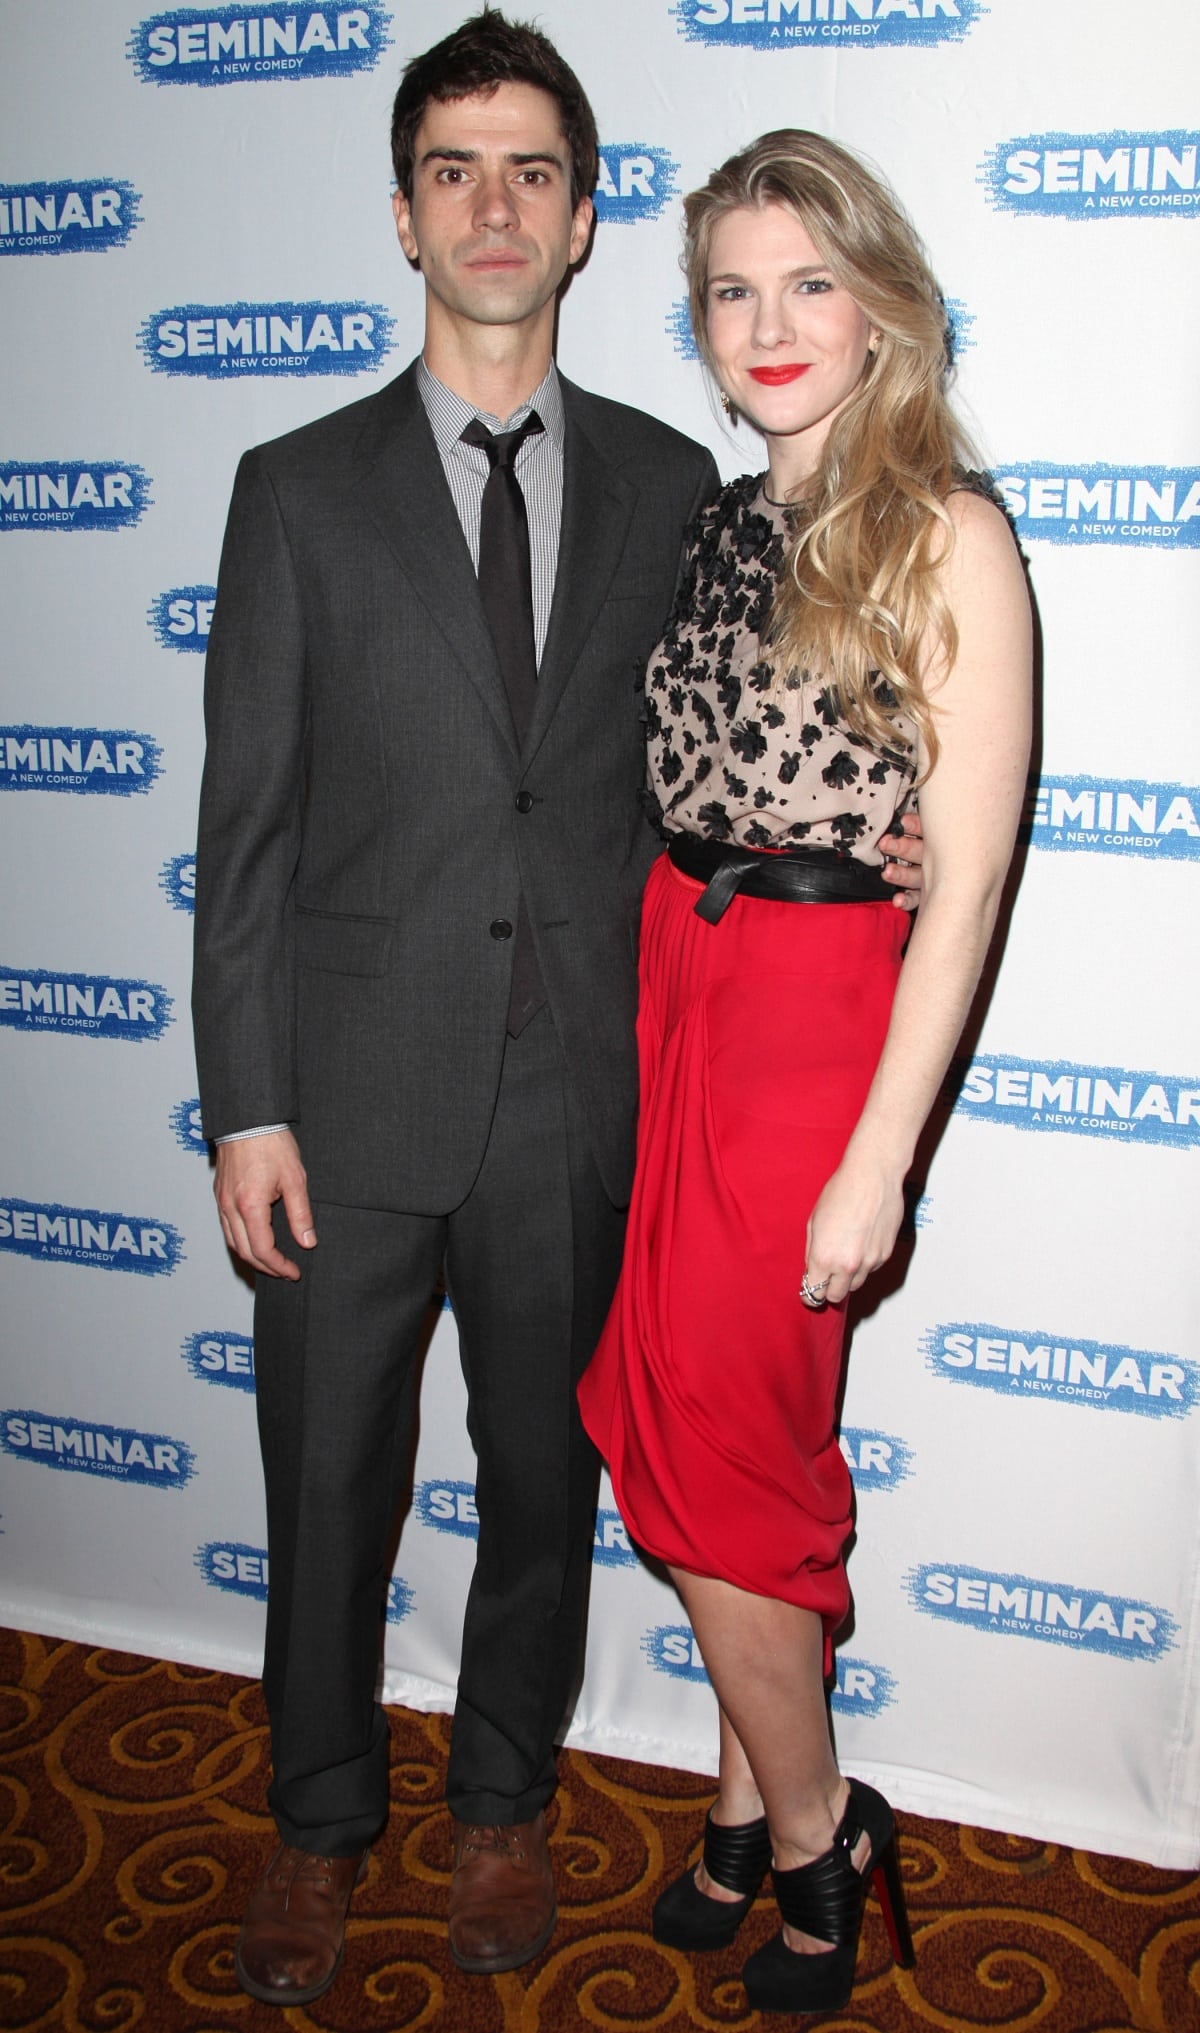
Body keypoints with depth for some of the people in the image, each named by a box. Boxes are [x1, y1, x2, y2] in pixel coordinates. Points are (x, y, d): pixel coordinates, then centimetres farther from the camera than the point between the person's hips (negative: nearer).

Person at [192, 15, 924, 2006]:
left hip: (578, 1100, 1)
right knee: (327, 1486, 13)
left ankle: (502, 1802, 41)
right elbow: (248, 820, -2)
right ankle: (322, 1821, 39)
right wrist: (248, 1110, -6)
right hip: (357, 1095, -1)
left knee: (545, 1476, 16)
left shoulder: (669, 480, 6)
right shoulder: (301, 488, 1)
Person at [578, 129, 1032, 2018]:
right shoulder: (720, 523, 11)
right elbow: (695, 779, 12)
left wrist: (879, 1158, -16)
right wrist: (662, 993, 4)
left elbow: (967, 876, -13)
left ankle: (809, 1828, 27)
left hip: (820, 1007, -6)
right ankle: (763, 1796, 34)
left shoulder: (946, 533, -9)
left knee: (708, 1443, 1)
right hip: (672, 978, 6)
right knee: (695, 1419, 13)